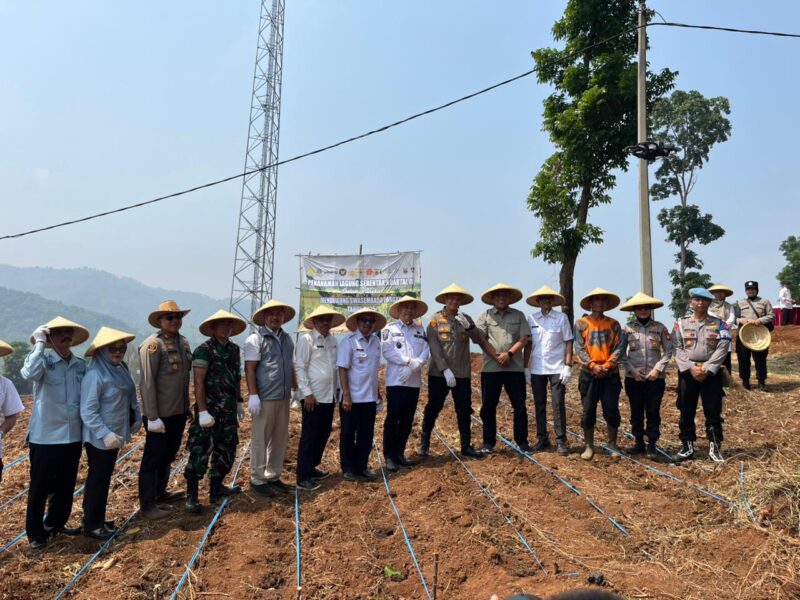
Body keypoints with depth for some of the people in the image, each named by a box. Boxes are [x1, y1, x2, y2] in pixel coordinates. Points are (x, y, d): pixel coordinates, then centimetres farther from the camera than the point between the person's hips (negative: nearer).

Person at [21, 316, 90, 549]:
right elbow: (29, 373, -35)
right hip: (45, 437, -5)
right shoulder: (44, 361, -11)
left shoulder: (81, 365, 3)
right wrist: (39, 343, -25)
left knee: (66, 485, 18)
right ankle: (35, 532, 26)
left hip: (72, 437, 5)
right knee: (40, 487, 9)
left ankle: (56, 523, 38)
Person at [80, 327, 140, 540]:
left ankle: (96, 518, 36)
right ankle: (92, 525, 21)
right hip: (99, 439, -8)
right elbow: (87, 411, -24)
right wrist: (104, 434, -27)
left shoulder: (121, 368, 2)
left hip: (115, 435, 8)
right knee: (98, 480, 6)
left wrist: (136, 418, 5)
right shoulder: (95, 375, -22)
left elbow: (129, 397, 12)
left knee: (104, 478, 20)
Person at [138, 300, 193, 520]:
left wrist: (187, 407, 14)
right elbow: (147, 383, -18)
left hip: (179, 412, 7)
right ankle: (147, 505, 15)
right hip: (160, 414, -7)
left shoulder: (183, 342, 7)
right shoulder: (152, 345, -15)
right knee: (153, 459, 4)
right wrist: (153, 417, -19)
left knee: (168, 455, 21)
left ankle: (160, 491, 37)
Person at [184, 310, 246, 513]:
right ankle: (192, 496, 9)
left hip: (228, 410, 7)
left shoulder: (234, 348, 9)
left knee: (227, 451, 14)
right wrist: (202, 412, -19)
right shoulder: (204, 350, -11)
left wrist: (239, 402, 15)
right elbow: (198, 383, -15)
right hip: (210, 409, -7)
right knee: (200, 452, -2)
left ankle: (216, 488, 29)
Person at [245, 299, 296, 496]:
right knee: (260, 439, 3)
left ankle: (273, 476, 25)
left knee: (280, 439, 12)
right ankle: (257, 479, 16)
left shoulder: (287, 339, 12)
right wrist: (253, 395, -16)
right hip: (265, 398, -6)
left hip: (283, 398, 6)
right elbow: (249, 369, -10)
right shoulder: (256, 339, -6)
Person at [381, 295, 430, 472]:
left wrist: (414, 366, -15)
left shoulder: (420, 330, 12)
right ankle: (389, 456, 9)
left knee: (407, 420, 10)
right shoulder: (389, 329, 1)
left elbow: (426, 352, 1)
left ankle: (400, 453, 22)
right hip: (396, 381, -4)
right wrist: (410, 361, -15)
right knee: (392, 419, -1)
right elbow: (387, 351, -11)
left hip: (414, 381, 4)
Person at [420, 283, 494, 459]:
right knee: (432, 409, 6)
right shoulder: (435, 319, -3)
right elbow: (434, 347, -10)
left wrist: (468, 326, -19)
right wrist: (445, 370, -17)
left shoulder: (466, 319, 7)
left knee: (464, 411, 8)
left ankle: (466, 446, 21)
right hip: (438, 373, -3)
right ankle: (424, 443, 22)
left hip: (462, 374, 3)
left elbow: (480, 340, -2)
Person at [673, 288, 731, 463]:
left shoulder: (719, 324, 4)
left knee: (713, 412, 3)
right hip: (687, 372, 1)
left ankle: (715, 447, 15)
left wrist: (707, 370, -15)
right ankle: (687, 446, 17)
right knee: (686, 411, 6)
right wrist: (691, 368, -14)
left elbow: (722, 349, -6)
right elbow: (678, 349, -2)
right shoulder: (681, 324, 6)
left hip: (712, 373, -1)